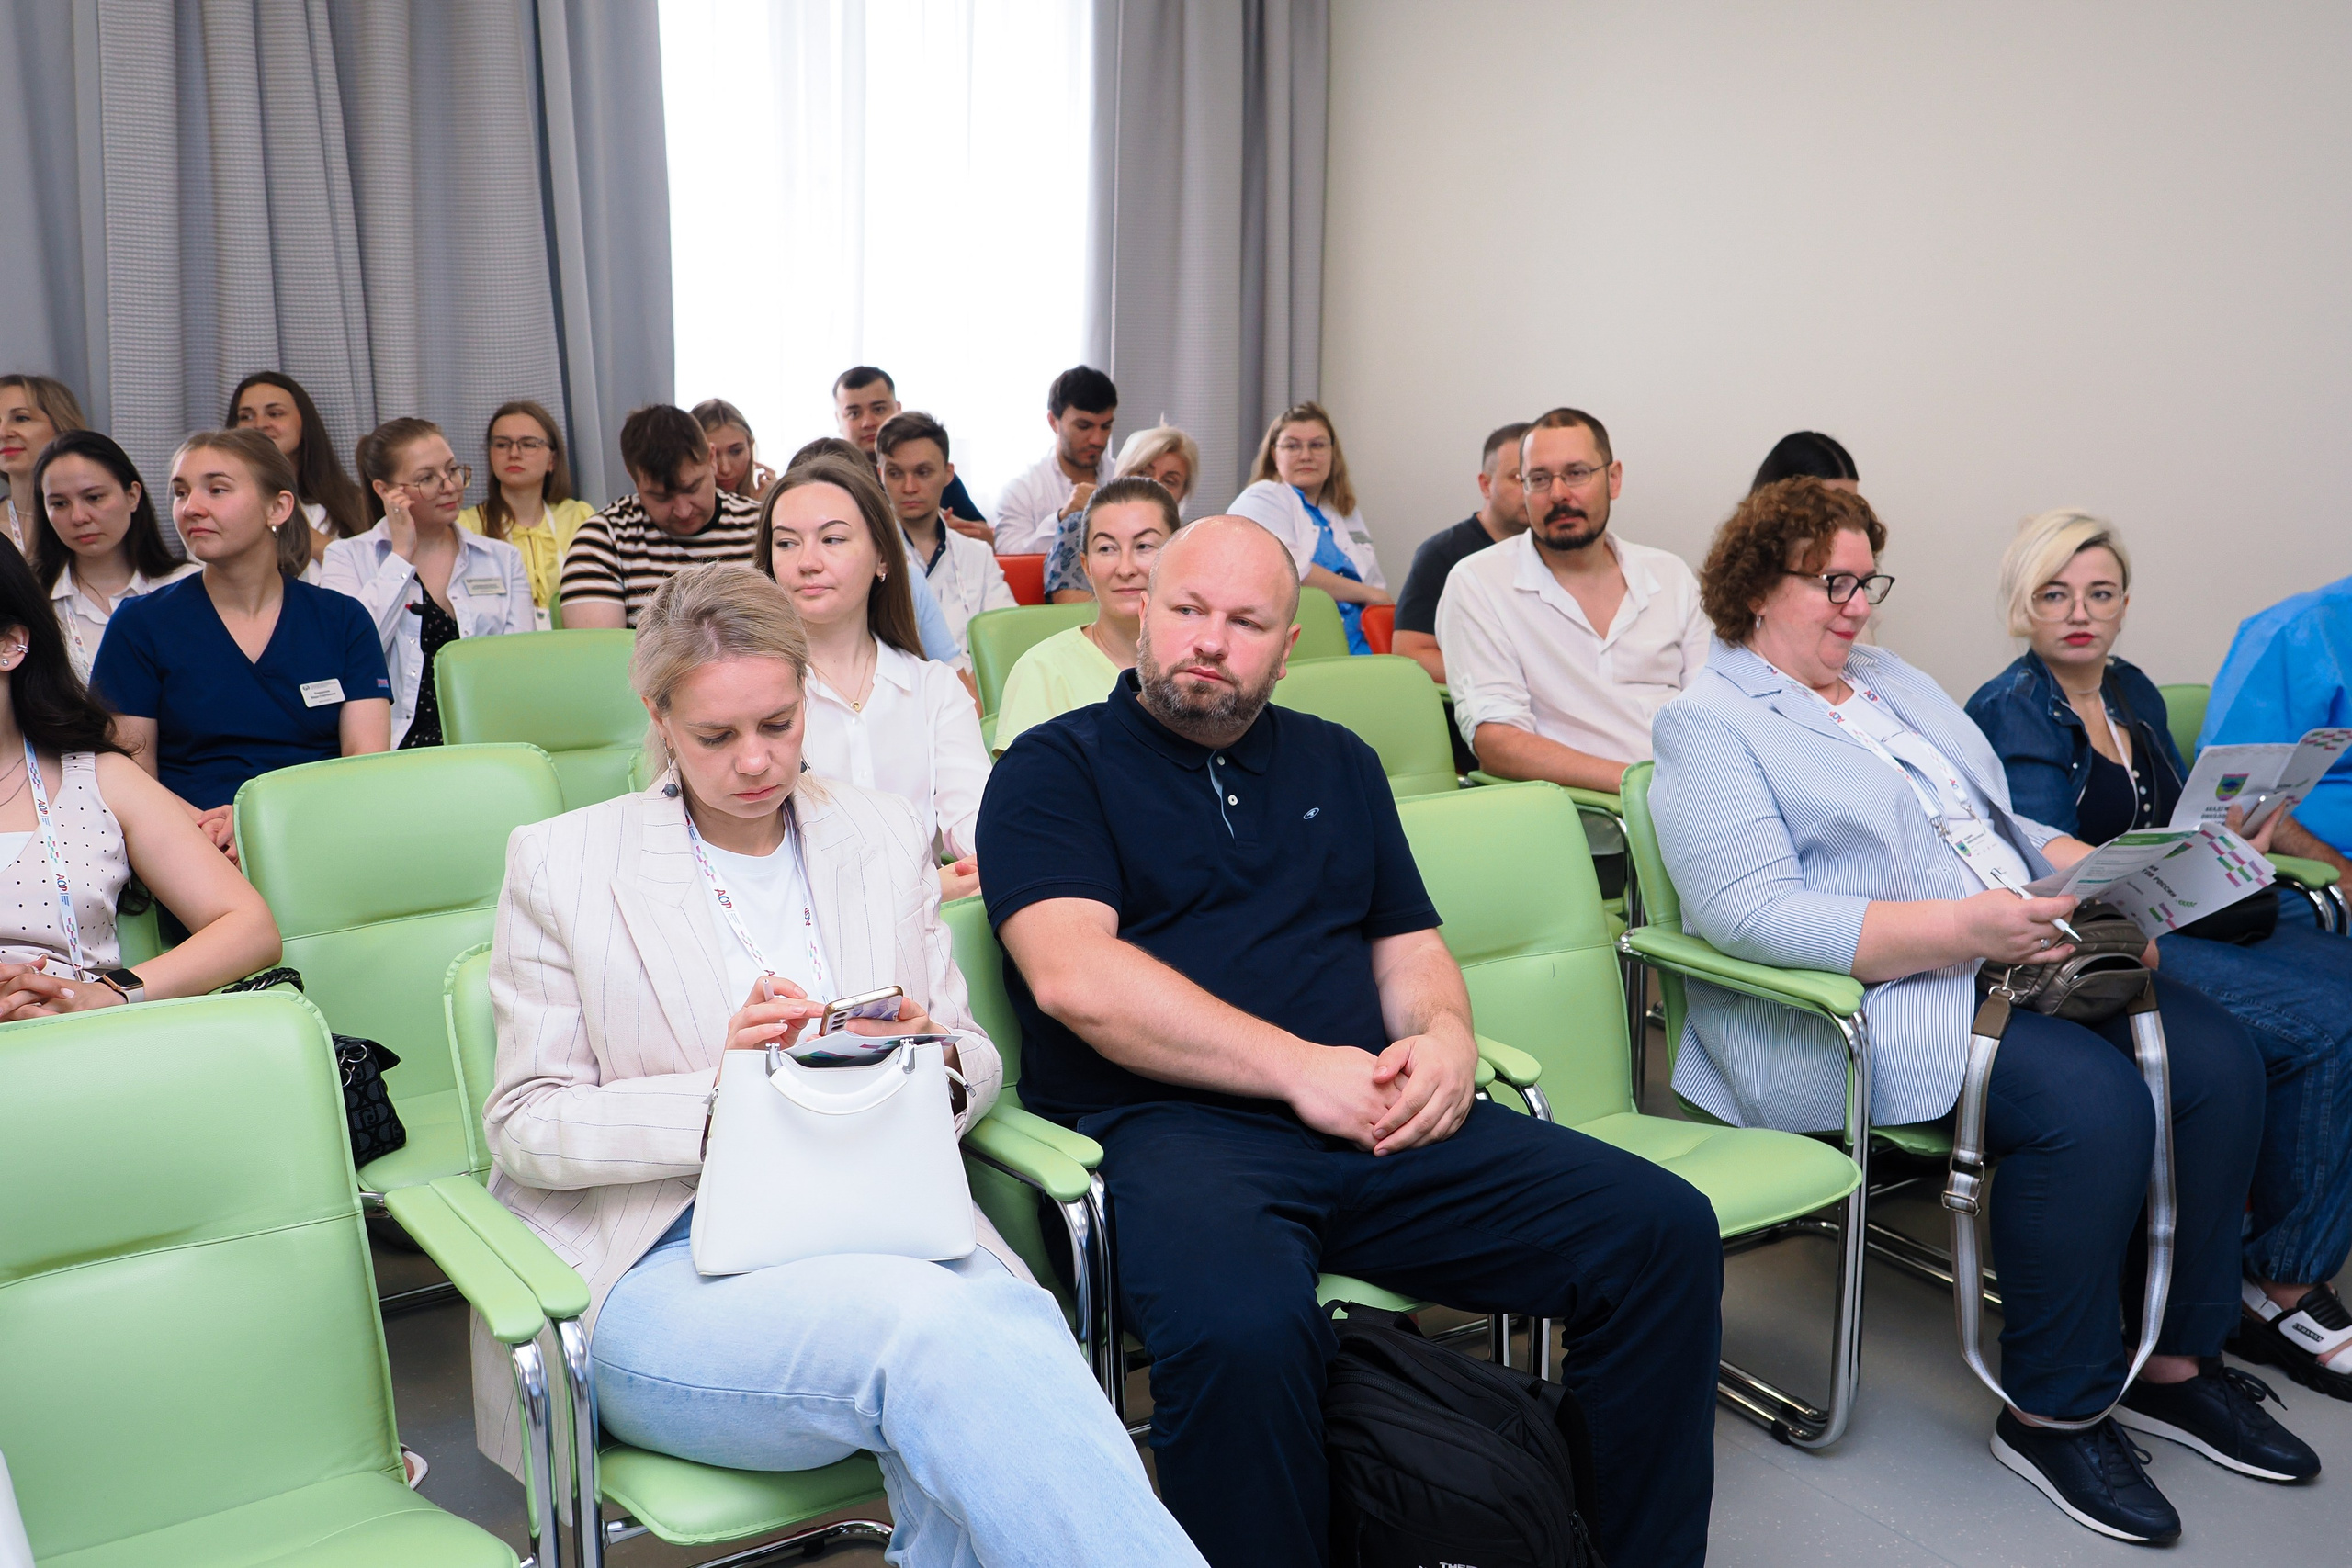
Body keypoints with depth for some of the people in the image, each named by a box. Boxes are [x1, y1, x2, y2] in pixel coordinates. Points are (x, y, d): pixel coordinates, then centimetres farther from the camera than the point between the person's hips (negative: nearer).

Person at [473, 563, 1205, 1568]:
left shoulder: (883, 835, 14)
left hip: (888, 1232, 3)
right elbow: (524, 1126, 3)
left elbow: (978, 1068, 17)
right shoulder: (560, 863, 5)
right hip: (669, 1262, -2)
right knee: (933, 1326, -35)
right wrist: (718, 1097, -16)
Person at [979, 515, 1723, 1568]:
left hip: (1379, 1125, 5)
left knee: (1665, 1231, -12)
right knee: (1239, 1327, -38)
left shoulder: (1337, 764, 24)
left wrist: (1445, 1036, 0)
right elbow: (1072, 976, -9)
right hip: (1164, 1122, -5)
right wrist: (1298, 1067, -13)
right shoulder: (1055, 767, 6)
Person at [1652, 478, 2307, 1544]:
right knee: (2092, 1101, -28)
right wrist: (1961, 928, -24)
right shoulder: (1707, 725, -6)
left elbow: (2006, 824, 25)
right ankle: (2051, 1413, -9)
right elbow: (1755, 914, -19)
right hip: (1864, 1004, -8)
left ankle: (2176, 1364, 5)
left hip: (2017, 956, 8)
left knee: (2217, 1059, -10)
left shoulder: (1896, 682, 22)